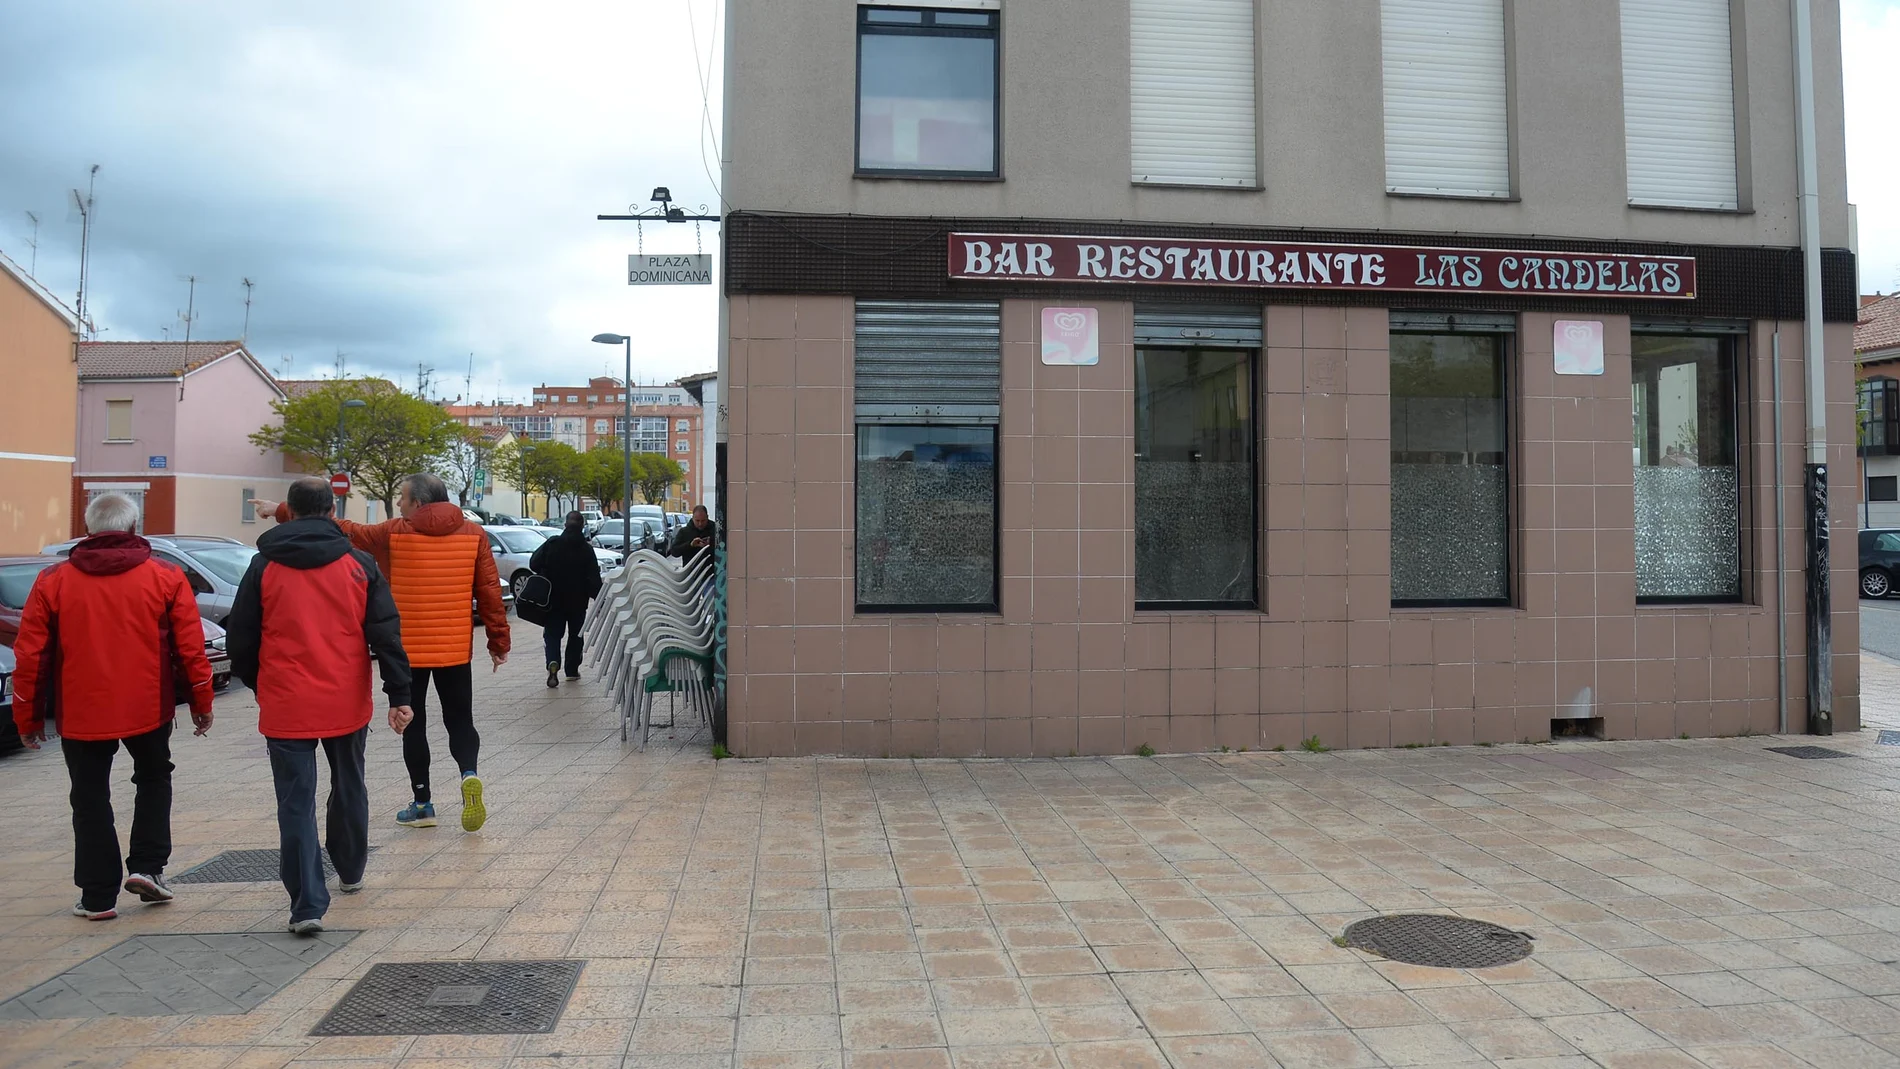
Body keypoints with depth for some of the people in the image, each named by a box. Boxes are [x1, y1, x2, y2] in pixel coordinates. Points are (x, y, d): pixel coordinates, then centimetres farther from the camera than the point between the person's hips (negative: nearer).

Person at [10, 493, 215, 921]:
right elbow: (191, 646, -4)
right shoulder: (166, 577, -3)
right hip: (148, 708, 0)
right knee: (154, 779, 22)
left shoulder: (53, 581, -1)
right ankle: (147, 867, 12)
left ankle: (98, 897, 14)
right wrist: (201, 701, 5)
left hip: (81, 712, 0)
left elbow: (30, 655, 0)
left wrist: (28, 716, 9)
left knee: (90, 799, 10)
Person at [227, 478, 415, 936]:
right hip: (346, 703, 2)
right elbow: (386, 634, -5)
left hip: (285, 707, -1)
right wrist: (399, 695, -5)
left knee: (296, 803, 1)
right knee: (349, 787, 21)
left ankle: (307, 904, -5)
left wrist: (256, 683, 21)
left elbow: (240, 637, 3)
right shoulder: (359, 566, -1)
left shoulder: (263, 568, -2)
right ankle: (350, 872, 39)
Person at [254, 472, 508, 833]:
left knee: (413, 724, 12)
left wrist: (281, 512, 13)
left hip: (407, 650, -1)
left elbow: (340, 529, 2)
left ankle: (422, 804, 14)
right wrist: (498, 641, 3)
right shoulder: (474, 534, -3)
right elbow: (490, 591, -4)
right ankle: (469, 775, -15)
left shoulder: (394, 534, -7)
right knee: (460, 720, 12)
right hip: (456, 650, 2)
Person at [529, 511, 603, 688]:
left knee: (552, 634, 5)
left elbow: (534, 563, -7)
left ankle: (553, 662, -20)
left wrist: (548, 575, 9)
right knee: (576, 634, 16)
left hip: (553, 599, 0)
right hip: (577, 600, 0)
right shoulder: (586, 549, -8)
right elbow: (594, 577, -11)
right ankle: (572, 670, 18)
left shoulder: (552, 544, -6)